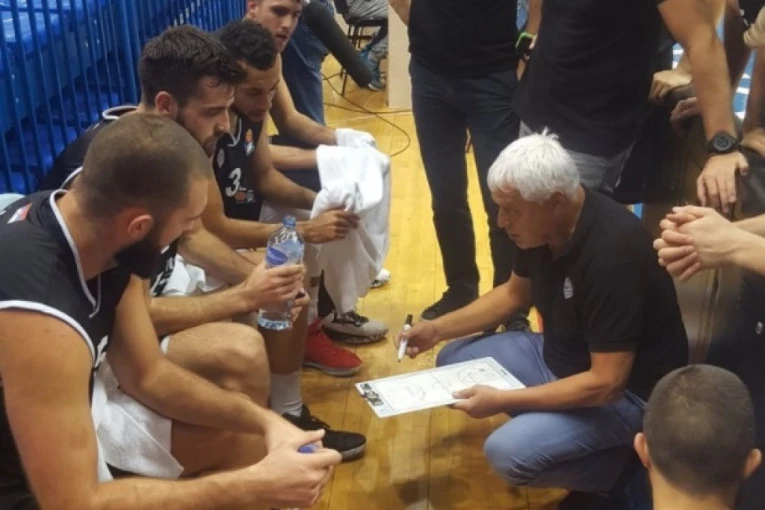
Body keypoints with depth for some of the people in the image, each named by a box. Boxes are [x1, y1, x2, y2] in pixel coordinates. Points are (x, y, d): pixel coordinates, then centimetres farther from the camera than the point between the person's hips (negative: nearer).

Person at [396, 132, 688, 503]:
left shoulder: (613, 254, -34)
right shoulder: (542, 227, -9)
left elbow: (606, 384, -31)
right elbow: (515, 293, 11)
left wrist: (502, 400, -28)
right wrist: (438, 329, 2)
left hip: (625, 392, -8)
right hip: (560, 357, 8)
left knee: (509, 451, -26)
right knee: (454, 360, 7)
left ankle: (617, 465, -1)